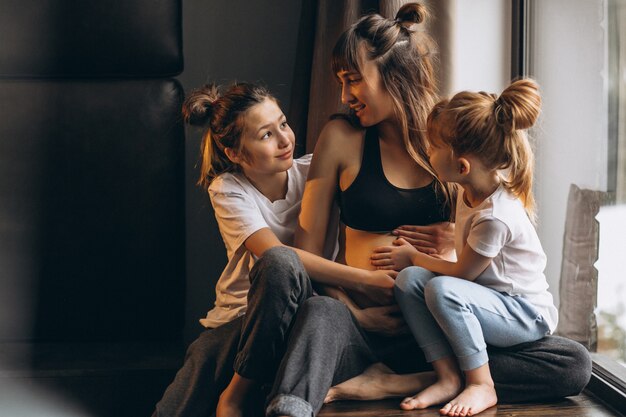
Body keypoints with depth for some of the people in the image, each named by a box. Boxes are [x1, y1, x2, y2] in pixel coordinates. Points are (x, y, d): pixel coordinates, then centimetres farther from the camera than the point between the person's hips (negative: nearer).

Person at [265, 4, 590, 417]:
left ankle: (392, 383, -24)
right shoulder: (342, 139, 2)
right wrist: (350, 312, -13)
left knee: (575, 364, -18)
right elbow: (307, 250, 1)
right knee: (319, 313, -37)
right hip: (360, 328, -2)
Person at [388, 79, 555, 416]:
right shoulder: (472, 188, -3)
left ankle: (481, 386, -20)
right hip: (492, 298, 9)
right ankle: (448, 377, -14)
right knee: (408, 280, -12)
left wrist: (413, 257, 1)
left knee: (442, 290, -33)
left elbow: (460, 273, -14)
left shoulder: (496, 217, -29)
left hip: (528, 314, -9)